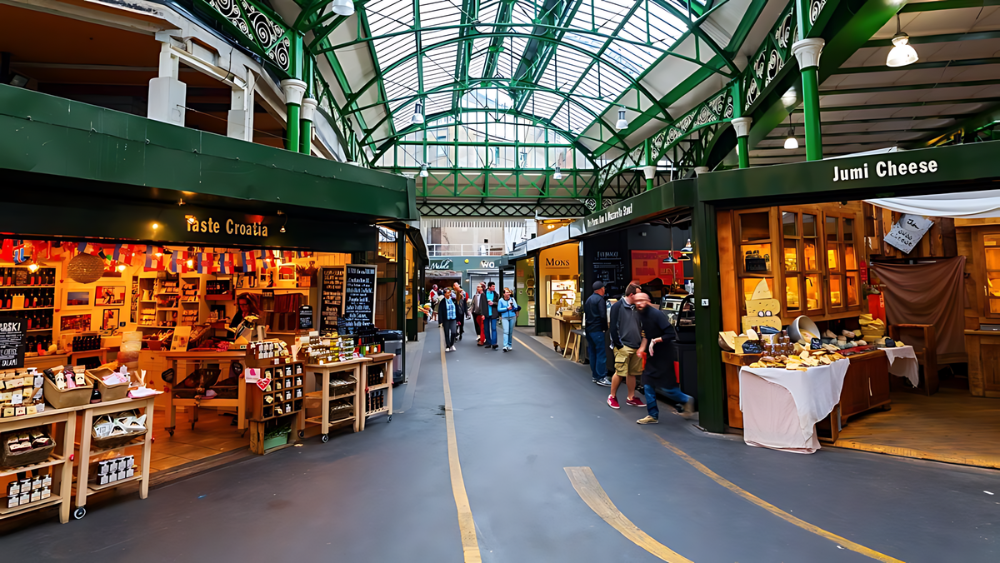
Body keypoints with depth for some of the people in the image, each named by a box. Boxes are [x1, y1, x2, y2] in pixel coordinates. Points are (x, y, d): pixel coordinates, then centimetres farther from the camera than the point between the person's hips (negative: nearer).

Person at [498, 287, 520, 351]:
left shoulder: (512, 299, 6)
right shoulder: (501, 300, 0)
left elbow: (516, 307, 2)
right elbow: (499, 309, -5)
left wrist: (512, 305, -16)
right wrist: (507, 308, -11)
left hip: (512, 317, 2)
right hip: (504, 317, -2)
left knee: (511, 332, 8)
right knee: (506, 331, -14)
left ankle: (510, 345, 19)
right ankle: (505, 346, -19)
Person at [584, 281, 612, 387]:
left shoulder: (589, 299, 15)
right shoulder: (600, 299, -11)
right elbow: (603, 316, -18)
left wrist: (589, 325, 16)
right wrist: (605, 328, -6)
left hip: (588, 329, 9)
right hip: (597, 330, -9)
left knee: (592, 353, 12)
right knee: (601, 353, -5)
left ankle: (595, 376, 18)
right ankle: (601, 378, -4)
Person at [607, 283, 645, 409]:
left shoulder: (636, 307, 12)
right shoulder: (617, 306, -8)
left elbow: (641, 326, 18)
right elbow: (614, 327, -11)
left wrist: (641, 344, 10)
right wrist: (619, 345, -13)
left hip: (636, 347, 6)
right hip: (623, 346, -6)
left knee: (632, 373, 12)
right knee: (620, 373, -2)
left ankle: (631, 398, 24)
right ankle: (612, 397, 14)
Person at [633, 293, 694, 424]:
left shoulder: (657, 314, -19)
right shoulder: (641, 315, 4)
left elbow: (671, 335, -23)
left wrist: (656, 340, -29)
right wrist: (643, 347, 10)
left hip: (663, 355, -7)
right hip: (651, 355, 7)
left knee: (667, 388, 0)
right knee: (648, 385, 6)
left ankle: (686, 400, 28)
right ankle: (653, 415, 18)